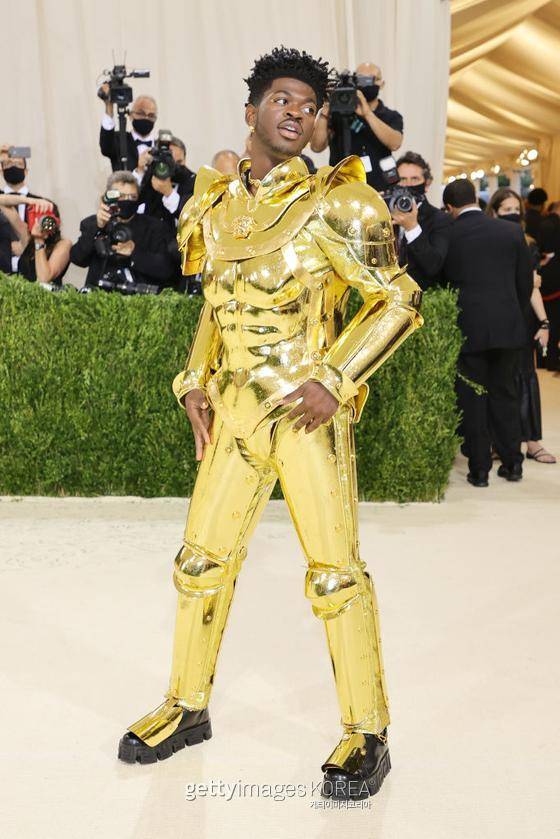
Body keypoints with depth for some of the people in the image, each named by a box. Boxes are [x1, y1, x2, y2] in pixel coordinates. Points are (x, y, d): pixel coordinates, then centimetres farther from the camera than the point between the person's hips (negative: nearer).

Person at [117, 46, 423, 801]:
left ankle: (367, 735, 18)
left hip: (308, 412, -5)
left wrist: (334, 380, -14)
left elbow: (398, 301, -6)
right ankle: (188, 706, 32)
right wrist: (194, 381, 8)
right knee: (202, 559, 11)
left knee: (334, 571, 0)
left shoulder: (335, 201, -6)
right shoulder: (214, 204, 10)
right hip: (231, 411, 5)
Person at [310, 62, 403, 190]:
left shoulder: (391, 117, 9)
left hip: (380, 190, 1)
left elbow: (395, 144, -13)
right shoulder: (338, 113, 6)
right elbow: (317, 146, -6)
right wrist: (325, 110, -17)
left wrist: (367, 113, -22)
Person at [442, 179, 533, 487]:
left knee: (472, 398, 7)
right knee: (504, 394, 15)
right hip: (508, 326, 2)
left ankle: (479, 468, 11)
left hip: (467, 328, -2)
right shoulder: (512, 231, 2)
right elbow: (526, 282, 6)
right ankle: (512, 463, 22)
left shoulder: (446, 236, -4)